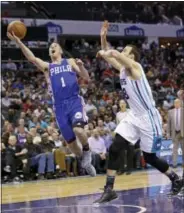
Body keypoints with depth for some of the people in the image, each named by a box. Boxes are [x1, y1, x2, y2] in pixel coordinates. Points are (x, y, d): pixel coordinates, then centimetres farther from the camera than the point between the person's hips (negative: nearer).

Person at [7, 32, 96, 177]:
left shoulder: (70, 62, 13)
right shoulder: (47, 67, 14)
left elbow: (87, 78, 7)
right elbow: (32, 58, -6)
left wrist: (81, 66, -15)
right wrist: (18, 41, -19)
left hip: (75, 101, -3)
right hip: (60, 106, 3)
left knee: (78, 130, -28)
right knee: (70, 141, 3)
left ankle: (87, 151, 1)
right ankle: (85, 160, 26)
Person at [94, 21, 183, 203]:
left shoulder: (135, 67, -17)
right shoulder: (122, 69, 6)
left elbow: (114, 53, -32)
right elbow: (107, 55, 15)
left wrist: (104, 52, -13)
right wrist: (103, 37, 1)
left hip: (148, 118, -8)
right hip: (134, 117, 8)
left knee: (149, 158, 4)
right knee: (114, 150, -7)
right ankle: (109, 190, -5)